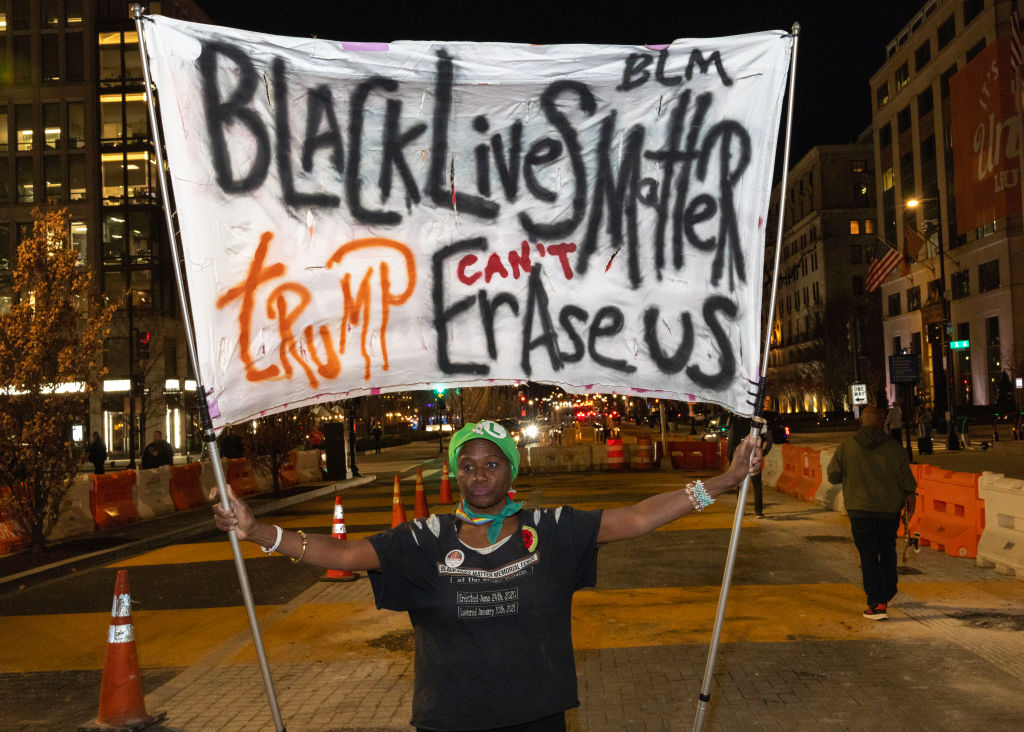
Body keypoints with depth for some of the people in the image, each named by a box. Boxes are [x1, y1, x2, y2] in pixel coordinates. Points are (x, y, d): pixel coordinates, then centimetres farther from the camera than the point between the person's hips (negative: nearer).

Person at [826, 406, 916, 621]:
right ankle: (888, 595, 36)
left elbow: (833, 475, 0)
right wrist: (911, 499, 15)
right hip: (890, 509, 2)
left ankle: (877, 604, -8)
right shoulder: (894, 447, -3)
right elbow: (907, 481, 0)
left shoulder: (846, 446, -5)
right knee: (888, 553, 19)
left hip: (860, 509, -2)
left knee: (868, 555, 0)